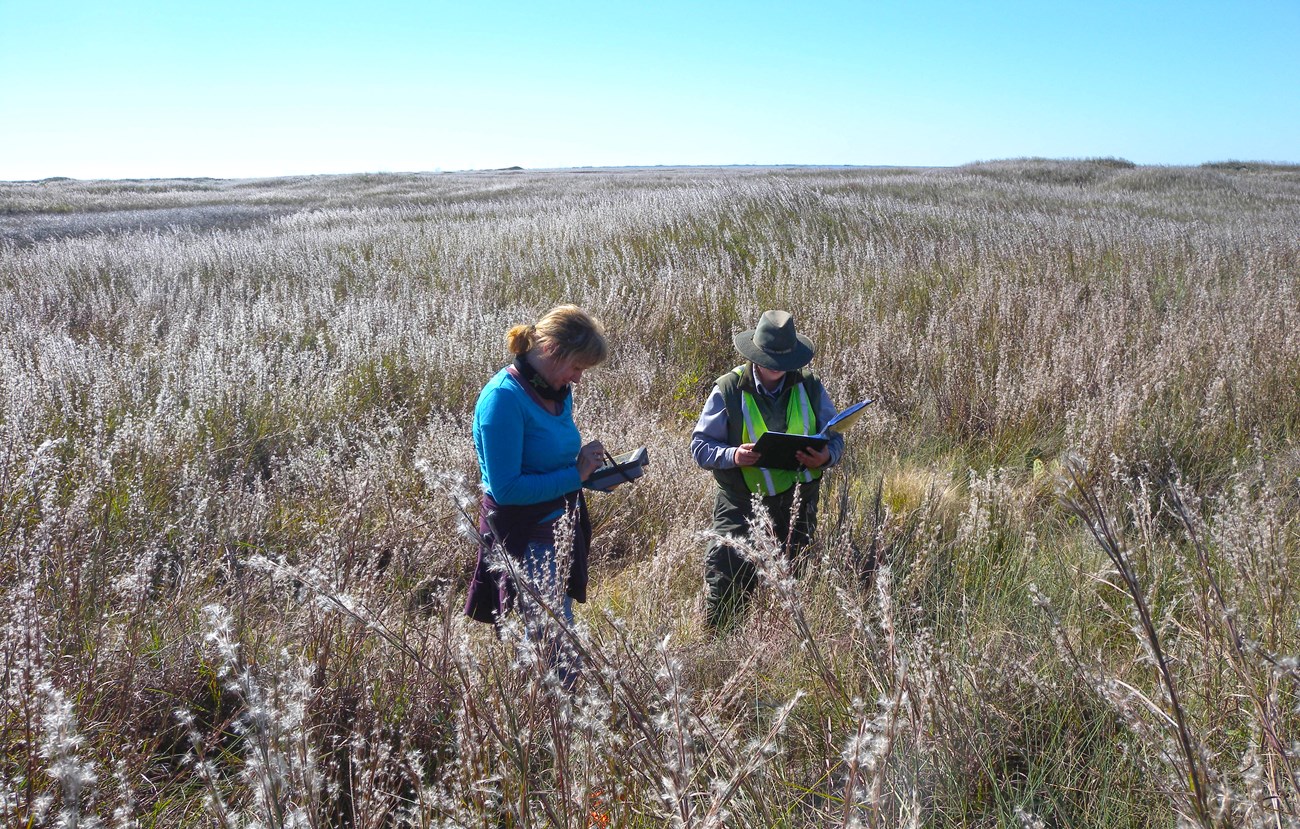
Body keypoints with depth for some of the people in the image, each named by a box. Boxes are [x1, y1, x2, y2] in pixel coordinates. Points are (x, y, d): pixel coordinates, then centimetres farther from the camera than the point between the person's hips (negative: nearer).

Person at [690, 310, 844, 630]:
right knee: (726, 587, -5)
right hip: (742, 504, -3)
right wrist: (732, 456, -26)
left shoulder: (809, 386, 1)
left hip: (798, 502, 3)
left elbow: (835, 437, 8)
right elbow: (699, 445, -5)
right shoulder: (728, 389, -7)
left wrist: (826, 456, -16)